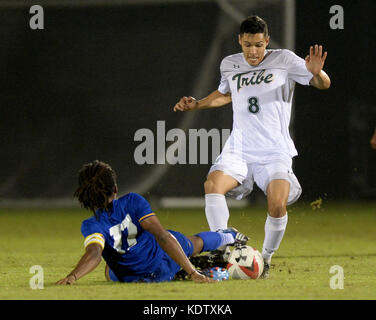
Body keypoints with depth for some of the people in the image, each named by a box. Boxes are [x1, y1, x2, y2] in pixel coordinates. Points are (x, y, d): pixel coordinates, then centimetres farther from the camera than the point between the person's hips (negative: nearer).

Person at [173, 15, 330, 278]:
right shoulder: (230, 65, 10)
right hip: (239, 148, 3)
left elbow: (324, 84, -5)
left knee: (278, 206, -22)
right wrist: (196, 105, 19)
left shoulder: (283, 60, -2)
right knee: (213, 184, -25)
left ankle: (266, 258, 2)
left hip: (275, 151, -3)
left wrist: (317, 73, -27)